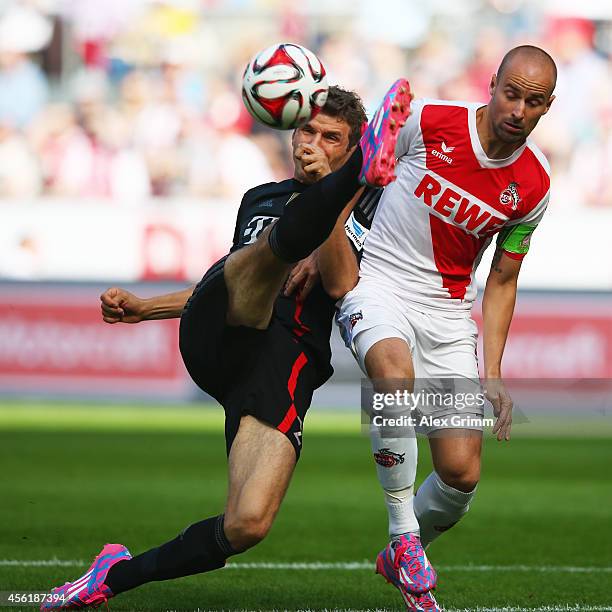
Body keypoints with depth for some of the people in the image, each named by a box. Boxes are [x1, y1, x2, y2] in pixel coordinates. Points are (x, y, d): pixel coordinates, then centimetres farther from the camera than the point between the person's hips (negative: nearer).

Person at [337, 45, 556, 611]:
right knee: (396, 373, -38)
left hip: (449, 310, 3)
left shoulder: (533, 187, -3)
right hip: (376, 282, -3)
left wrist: (493, 373, 1)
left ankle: (399, 560, 26)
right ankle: (404, 534, -23)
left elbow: (502, 282, 7)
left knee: (462, 473, -6)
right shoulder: (428, 121, -13)